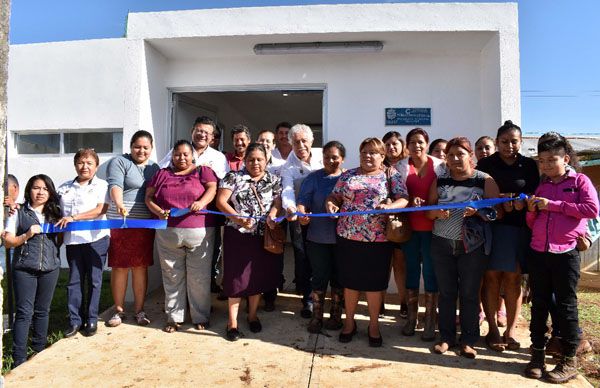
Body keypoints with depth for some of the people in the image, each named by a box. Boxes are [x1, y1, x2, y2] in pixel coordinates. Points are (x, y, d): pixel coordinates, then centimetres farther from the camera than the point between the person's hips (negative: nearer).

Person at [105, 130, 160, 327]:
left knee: (141, 267, 7)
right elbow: (115, 186, -18)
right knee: (120, 266, 3)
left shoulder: (154, 168, 15)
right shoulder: (119, 162, -1)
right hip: (120, 223, -3)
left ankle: (139, 310, 18)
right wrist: (119, 205, -36)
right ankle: (119, 309, 18)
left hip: (145, 224, 4)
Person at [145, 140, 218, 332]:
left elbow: (212, 188, -6)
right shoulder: (162, 174, 17)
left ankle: (201, 317, 13)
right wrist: (158, 211, -9)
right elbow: (148, 197, 11)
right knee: (172, 277, 8)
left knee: (199, 277, 1)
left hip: (199, 232, -2)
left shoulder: (203, 171, 9)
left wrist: (202, 202, -26)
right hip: (168, 233, 3)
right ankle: (174, 317, 21)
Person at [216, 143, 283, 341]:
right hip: (238, 235, -2)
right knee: (237, 275, 2)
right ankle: (232, 321, 16)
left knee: (259, 275, 11)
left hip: (263, 236, 2)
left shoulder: (274, 180, 8)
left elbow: (278, 201, -2)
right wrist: (238, 218, -17)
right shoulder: (233, 177, 1)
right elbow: (221, 201, -6)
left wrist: (272, 214, -23)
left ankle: (253, 315, 30)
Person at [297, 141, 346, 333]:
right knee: (319, 277, 7)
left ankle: (335, 315, 30)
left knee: (338, 277, 13)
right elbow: (303, 201, -6)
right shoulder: (314, 178, 1)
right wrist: (301, 214, -25)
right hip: (318, 238, -1)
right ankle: (316, 316, 23)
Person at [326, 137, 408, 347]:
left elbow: (404, 199, -6)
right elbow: (335, 196, 11)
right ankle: (349, 322, 30)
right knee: (350, 281, 12)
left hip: (378, 240, -2)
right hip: (348, 237, 2)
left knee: (374, 283, 8)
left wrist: (390, 206, -26)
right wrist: (330, 204, -12)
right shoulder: (348, 175, 10)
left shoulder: (391, 176, 3)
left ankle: (374, 325, 27)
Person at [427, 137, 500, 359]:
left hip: (472, 245, -2)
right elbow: (429, 210, 8)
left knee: (469, 293, 6)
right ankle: (446, 337, 21)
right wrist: (437, 213, -13)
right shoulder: (439, 180, 7)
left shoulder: (485, 181, 0)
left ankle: (468, 340, 20)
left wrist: (477, 211, -21)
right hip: (442, 243, 2)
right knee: (446, 292, 9)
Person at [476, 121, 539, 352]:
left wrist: (522, 201, -15)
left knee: (513, 277, 2)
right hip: (490, 226, -1)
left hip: (518, 228, 1)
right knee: (491, 276, -1)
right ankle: (493, 330, 10)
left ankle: (510, 331, 14)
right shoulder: (485, 164, 6)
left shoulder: (529, 165, 9)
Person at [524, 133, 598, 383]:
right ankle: (537, 355, 18)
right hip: (538, 253, 4)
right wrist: (532, 210, -4)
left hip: (565, 253, -4)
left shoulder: (580, 181, 3)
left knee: (566, 305, 3)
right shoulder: (540, 186, 15)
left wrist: (554, 205, -12)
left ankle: (569, 361, 15)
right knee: (539, 304, 8)